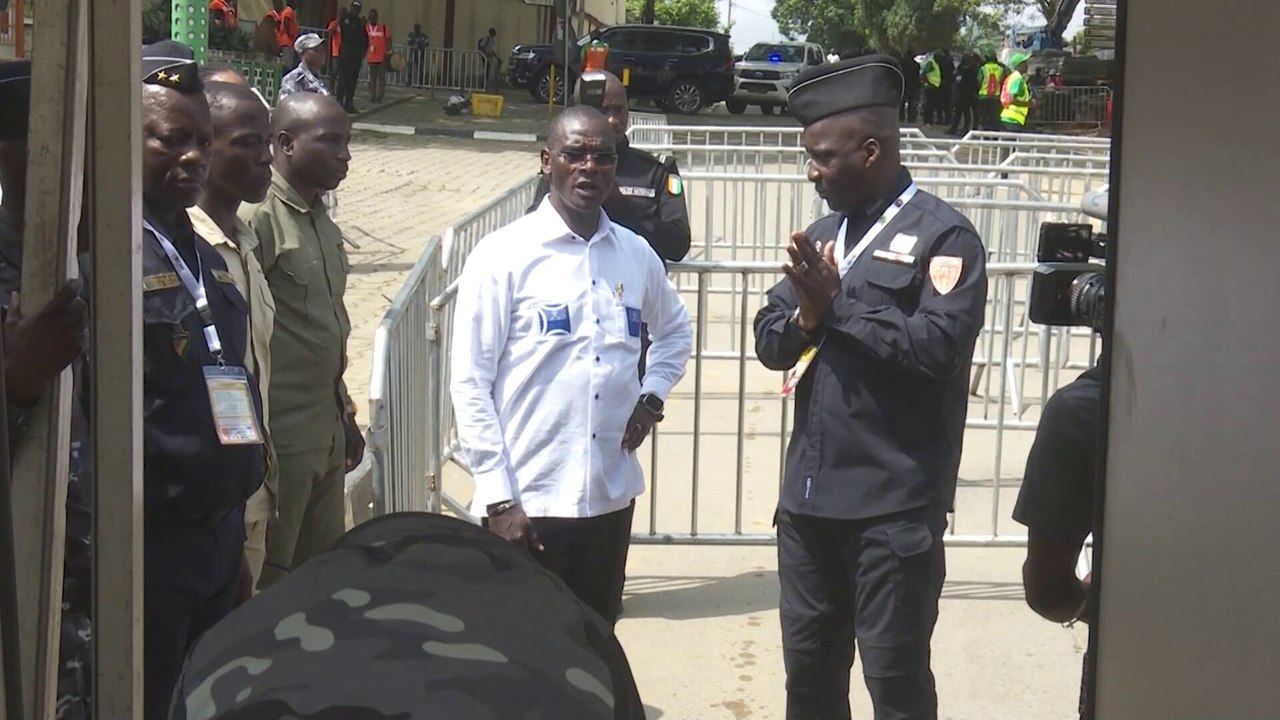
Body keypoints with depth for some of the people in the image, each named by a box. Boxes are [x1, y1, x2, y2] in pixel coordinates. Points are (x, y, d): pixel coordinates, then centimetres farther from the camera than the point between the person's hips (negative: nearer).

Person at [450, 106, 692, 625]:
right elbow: (470, 386, -8)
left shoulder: (636, 255, 7)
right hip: (528, 503, -4)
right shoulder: (503, 256, -7)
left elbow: (676, 331, 27)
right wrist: (498, 497, -12)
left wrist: (652, 396, 8)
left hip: (612, 496, 5)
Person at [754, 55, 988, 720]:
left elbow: (940, 346, -21)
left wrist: (839, 302, -15)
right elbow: (768, 342, 11)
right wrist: (806, 315, -11)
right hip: (810, 494, 7)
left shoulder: (943, 235, -8)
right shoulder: (823, 234, 13)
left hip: (895, 506, -7)